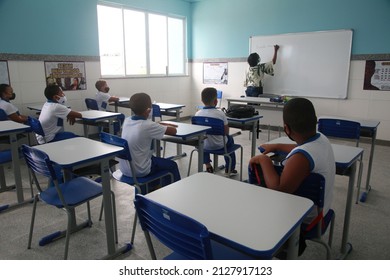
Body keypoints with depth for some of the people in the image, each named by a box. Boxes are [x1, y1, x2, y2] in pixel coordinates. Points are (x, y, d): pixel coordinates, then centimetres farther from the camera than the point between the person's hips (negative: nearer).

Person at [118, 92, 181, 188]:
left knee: (155, 159, 33)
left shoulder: (127, 121, -4)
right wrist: (165, 126, 6)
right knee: (172, 165, 14)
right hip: (139, 171, -7)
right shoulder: (148, 126, -23)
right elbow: (173, 131, -15)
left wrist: (160, 125, 9)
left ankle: (154, 187, 45)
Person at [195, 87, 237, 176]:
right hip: (219, 145, -2)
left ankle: (208, 165, 37)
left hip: (205, 145, 2)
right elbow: (226, 132, -9)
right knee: (230, 139, 31)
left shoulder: (198, 114, -12)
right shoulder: (220, 113, -17)